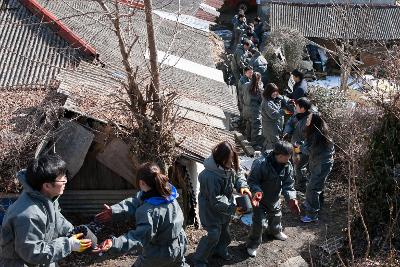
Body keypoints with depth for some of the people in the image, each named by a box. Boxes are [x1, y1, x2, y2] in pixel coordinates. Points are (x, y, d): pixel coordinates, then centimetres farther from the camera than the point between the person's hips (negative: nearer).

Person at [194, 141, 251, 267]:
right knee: (214, 235, -6)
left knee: (224, 230, 25)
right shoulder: (210, 176, -38)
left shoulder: (229, 166, -15)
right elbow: (216, 201, -33)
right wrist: (233, 208, -33)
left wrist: (243, 186, -17)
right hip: (211, 209, -8)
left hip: (226, 204, 8)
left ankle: (220, 249, 52)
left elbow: (238, 174, 3)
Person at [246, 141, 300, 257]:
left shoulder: (287, 166, -16)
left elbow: (288, 184, -11)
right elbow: (252, 180, -25)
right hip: (260, 199, -6)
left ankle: (275, 231, 59)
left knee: (276, 216, 27)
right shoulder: (260, 163, -34)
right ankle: (253, 244, 21)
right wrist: (257, 192, -43)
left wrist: (291, 199, -26)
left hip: (275, 198, 6)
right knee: (258, 221, -2)